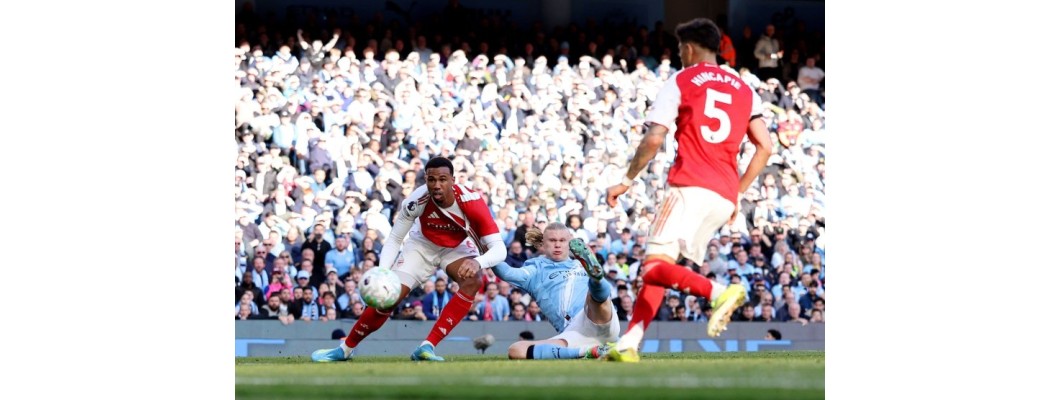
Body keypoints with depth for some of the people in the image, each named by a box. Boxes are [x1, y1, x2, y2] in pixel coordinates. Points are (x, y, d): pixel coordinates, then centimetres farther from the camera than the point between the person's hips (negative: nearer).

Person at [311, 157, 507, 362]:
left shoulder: (471, 201, -35)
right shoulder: (417, 200, -31)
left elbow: (499, 248, -36)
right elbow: (394, 239, -16)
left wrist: (477, 262, -57)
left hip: (457, 247, 0)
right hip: (422, 245, 0)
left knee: (474, 281, -30)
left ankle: (427, 347, -26)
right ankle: (344, 349, 13)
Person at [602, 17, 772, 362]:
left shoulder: (680, 82, 5)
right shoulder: (744, 89, 19)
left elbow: (654, 139, -5)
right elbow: (765, 147, 11)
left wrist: (626, 181, 5)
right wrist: (737, 193, 18)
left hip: (691, 187, -6)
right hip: (725, 197, 6)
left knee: (654, 267, -14)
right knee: (659, 268, 11)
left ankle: (718, 292, -36)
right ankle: (628, 346, 2)